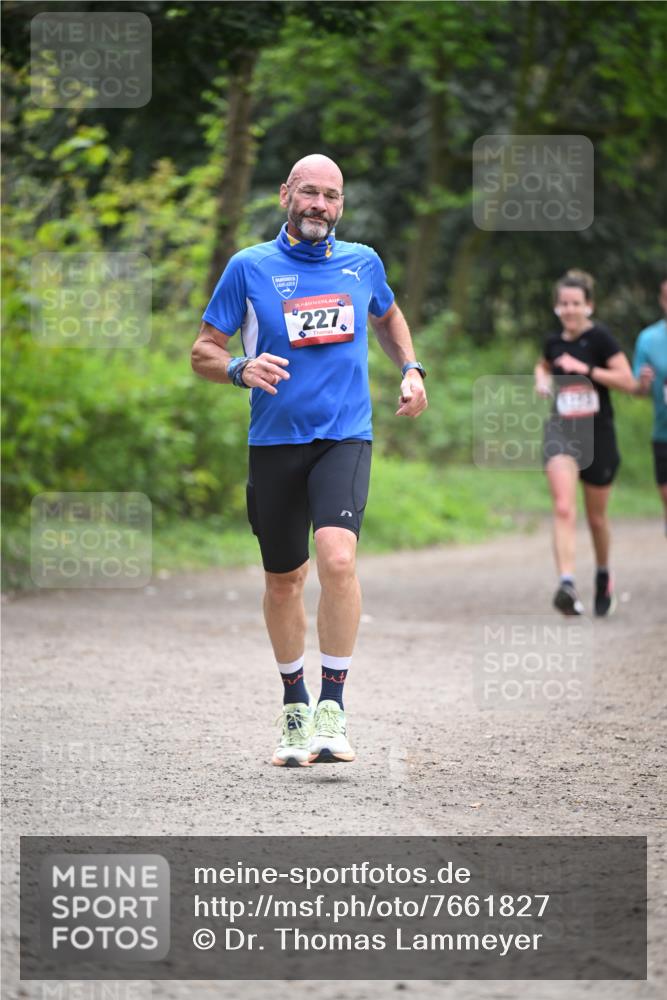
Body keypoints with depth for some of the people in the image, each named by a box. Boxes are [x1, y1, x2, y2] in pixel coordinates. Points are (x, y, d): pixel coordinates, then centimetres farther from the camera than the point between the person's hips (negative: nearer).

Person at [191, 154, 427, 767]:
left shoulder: (363, 263, 8)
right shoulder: (249, 268, 1)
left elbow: (388, 316, 30)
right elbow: (203, 350, 4)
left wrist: (411, 368, 13)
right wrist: (242, 369, -17)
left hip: (345, 439, 0)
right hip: (275, 442, 1)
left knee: (337, 557, -24)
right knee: (283, 579, 10)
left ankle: (332, 706, -18)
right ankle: (295, 704, 31)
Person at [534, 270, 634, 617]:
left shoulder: (600, 338, -8)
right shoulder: (554, 341, 6)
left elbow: (628, 381, -15)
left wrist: (586, 369, -20)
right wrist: (542, 378, 8)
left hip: (597, 434, -2)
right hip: (561, 431, 2)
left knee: (596, 517, 11)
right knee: (564, 508, -19)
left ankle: (604, 576, 38)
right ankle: (567, 584, -30)